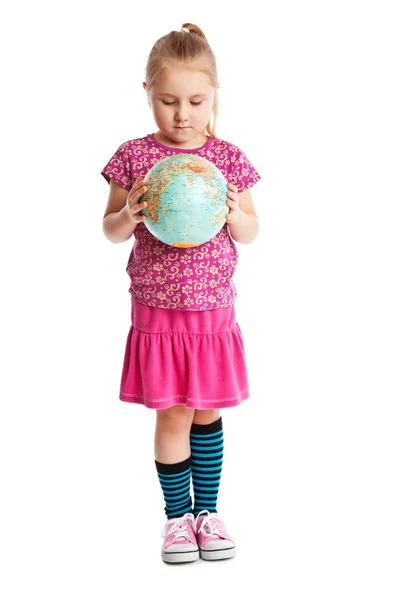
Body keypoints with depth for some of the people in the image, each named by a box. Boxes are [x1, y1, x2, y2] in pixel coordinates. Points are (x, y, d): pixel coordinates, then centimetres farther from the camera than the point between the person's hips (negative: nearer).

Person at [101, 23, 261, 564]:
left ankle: (207, 509, 28)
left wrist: (235, 214, -16)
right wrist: (129, 217, -18)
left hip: (214, 308, 1)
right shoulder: (134, 157, -4)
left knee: (207, 412, 12)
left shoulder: (228, 158, -1)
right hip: (157, 310, -1)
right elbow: (110, 231, 3)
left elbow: (250, 234, 6)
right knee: (172, 416, 4)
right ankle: (177, 514, 22)